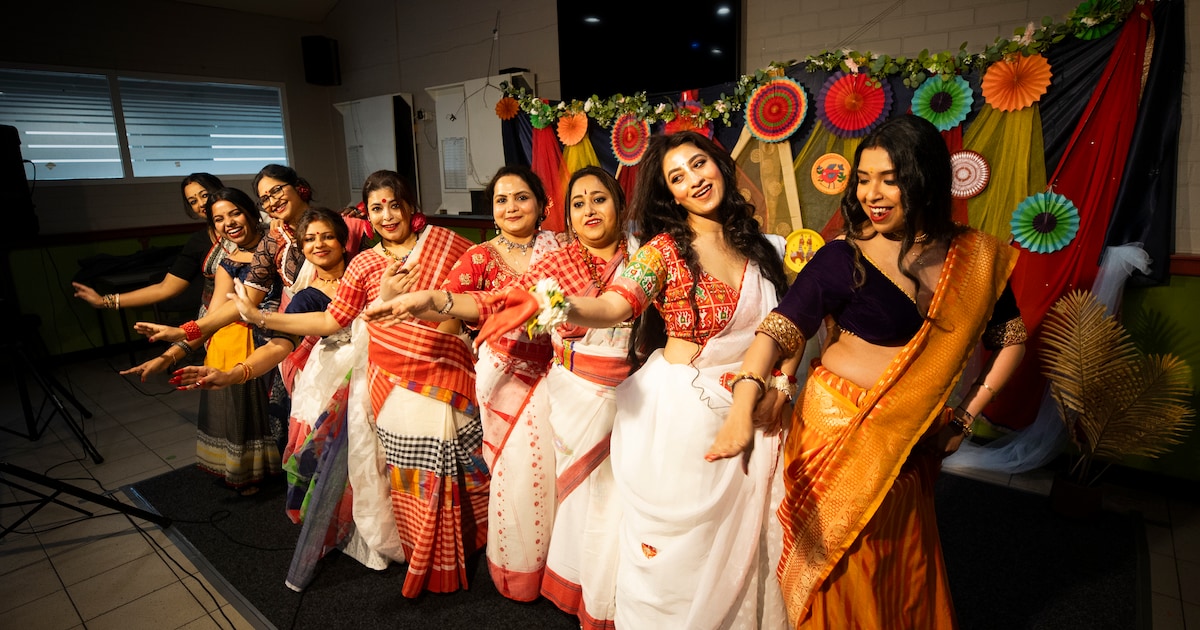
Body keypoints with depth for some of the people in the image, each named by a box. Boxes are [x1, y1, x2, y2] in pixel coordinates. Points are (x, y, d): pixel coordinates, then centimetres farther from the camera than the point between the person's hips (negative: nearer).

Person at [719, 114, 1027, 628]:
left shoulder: (974, 257, -3)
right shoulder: (842, 259, -16)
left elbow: (1010, 339, 9)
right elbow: (776, 331, -25)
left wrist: (965, 417, 2)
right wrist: (742, 411, -40)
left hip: (915, 442, 4)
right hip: (840, 429, -4)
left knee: (906, 563, 22)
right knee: (844, 570, 11)